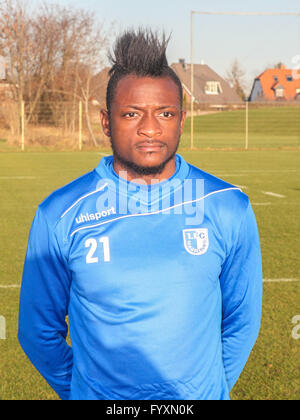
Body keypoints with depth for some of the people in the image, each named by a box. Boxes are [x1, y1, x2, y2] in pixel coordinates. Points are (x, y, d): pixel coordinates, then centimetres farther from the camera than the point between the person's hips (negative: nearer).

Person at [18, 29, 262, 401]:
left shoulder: (229, 209, -8)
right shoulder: (60, 216, -11)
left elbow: (242, 320, 3)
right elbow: (38, 330, -1)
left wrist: (211, 388, 5)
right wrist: (77, 390, 4)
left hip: (199, 397, 1)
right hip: (97, 396, -1)